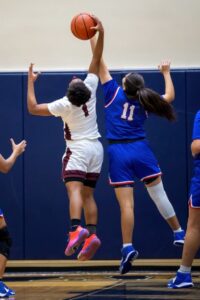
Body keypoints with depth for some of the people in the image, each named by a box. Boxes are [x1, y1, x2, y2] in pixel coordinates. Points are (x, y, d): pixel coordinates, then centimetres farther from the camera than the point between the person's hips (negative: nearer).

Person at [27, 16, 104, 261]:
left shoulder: (64, 105, -14)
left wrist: (30, 82, 1)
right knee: (88, 195, 7)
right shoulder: (90, 90, -7)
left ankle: (76, 229, -43)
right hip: (96, 149, 6)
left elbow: (33, 108, -7)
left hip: (78, 150, -5)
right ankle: (92, 234, -8)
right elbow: (96, 61, -1)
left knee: (74, 189, -20)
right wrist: (100, 34, -4)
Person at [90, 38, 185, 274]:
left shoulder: (114, 93, -1)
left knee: (126, 204, -7)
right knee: (159, 195, 12)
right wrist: (166, 73, 31)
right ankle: (179, 234, 19)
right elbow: (170, 96, 18)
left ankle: (127, 248, -14)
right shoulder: (144, 102, 4)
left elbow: (101, 65, 2)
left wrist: (92, 38, 7)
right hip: (141, 150, 2)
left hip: (118, 153, -2)